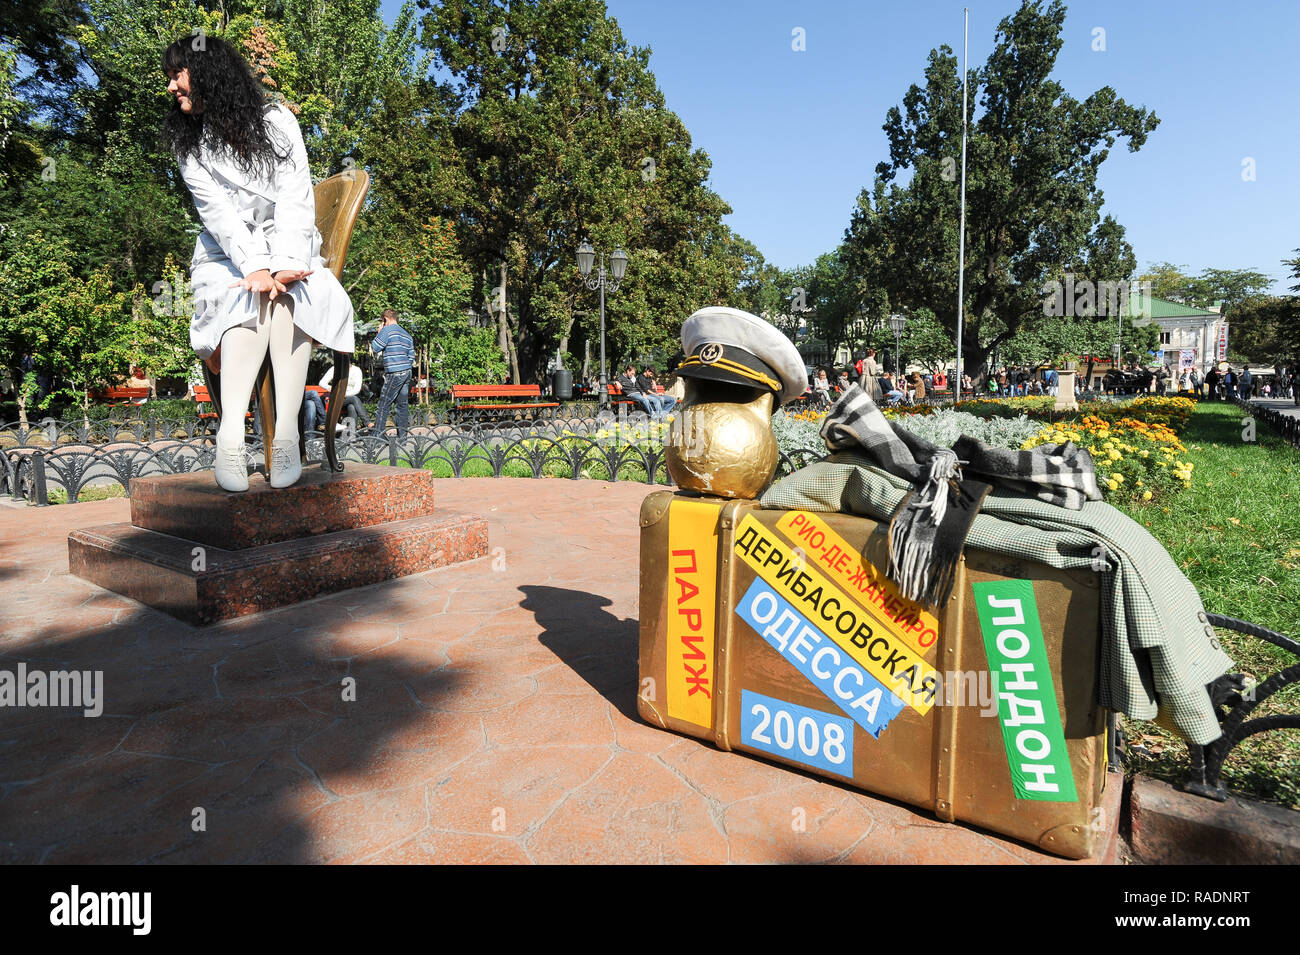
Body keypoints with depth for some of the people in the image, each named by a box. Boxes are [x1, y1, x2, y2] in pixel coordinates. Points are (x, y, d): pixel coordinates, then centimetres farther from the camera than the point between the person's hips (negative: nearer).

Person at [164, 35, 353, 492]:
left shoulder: (276, 121, 0)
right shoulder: (189, 145, 5)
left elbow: (296, 199, -12)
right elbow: (219, 214, -9)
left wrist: (283, 266, -26)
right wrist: (256, 267, -28)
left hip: (288, 251, -1)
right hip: (227, 257, 1)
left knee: (285, 295, -34)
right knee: (251, 299, -32)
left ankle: (287, 432, -41)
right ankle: (230, 434, -43)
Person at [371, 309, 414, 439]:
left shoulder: (387, 330, -5)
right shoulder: (407, 334, 16)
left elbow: (375, 349, -5)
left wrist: (378, 334, 7)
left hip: (394, 374, -7)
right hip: (407, 373, 7)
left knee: (384, 405, -3)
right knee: (402, 404, 9)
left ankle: (377, 436, -2)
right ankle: (402, 436, 10)